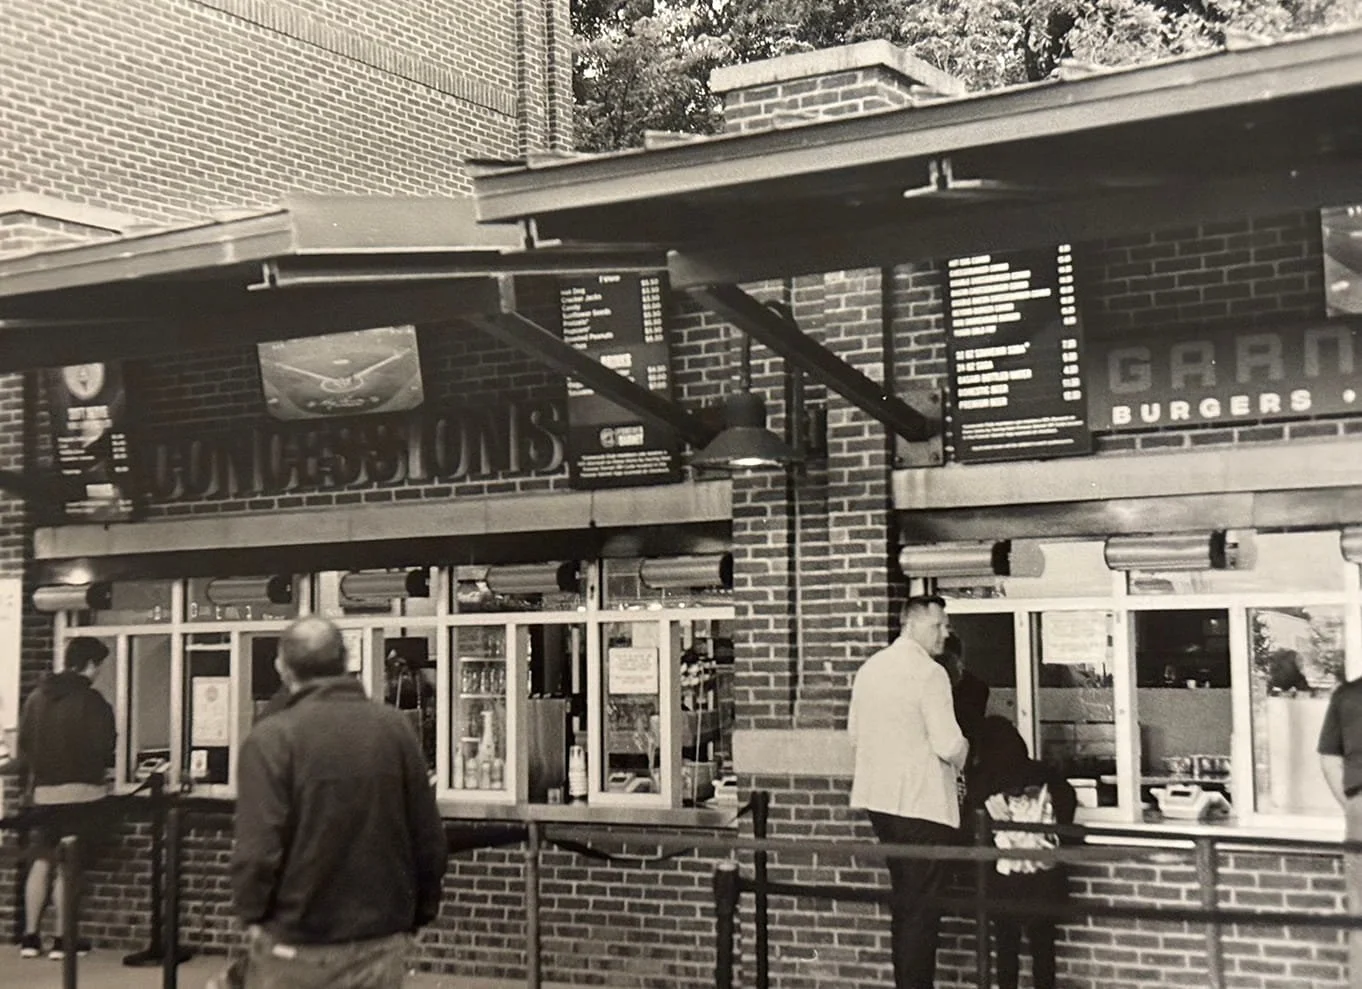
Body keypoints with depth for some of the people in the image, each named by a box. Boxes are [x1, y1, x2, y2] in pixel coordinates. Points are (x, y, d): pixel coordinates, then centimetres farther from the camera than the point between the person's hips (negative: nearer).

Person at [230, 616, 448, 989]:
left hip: (296, 945, -3)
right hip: (382, 941, 3)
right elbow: (429, 839, 2)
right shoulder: (395, 727, -1)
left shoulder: (271, 738, -12)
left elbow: (257, 847, -17)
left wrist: (251, 912, 1)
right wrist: (417, 914, 15)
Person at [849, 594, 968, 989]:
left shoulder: (870, 668, 9)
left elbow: (854, 734, 16)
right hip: (922, 803, -8)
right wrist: (961, 754, 2)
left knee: (904, 900, 18)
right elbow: (949, 746, -19)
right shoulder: (928, 673, -15)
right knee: (923, 907, -1)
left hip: (880, 798, 8)